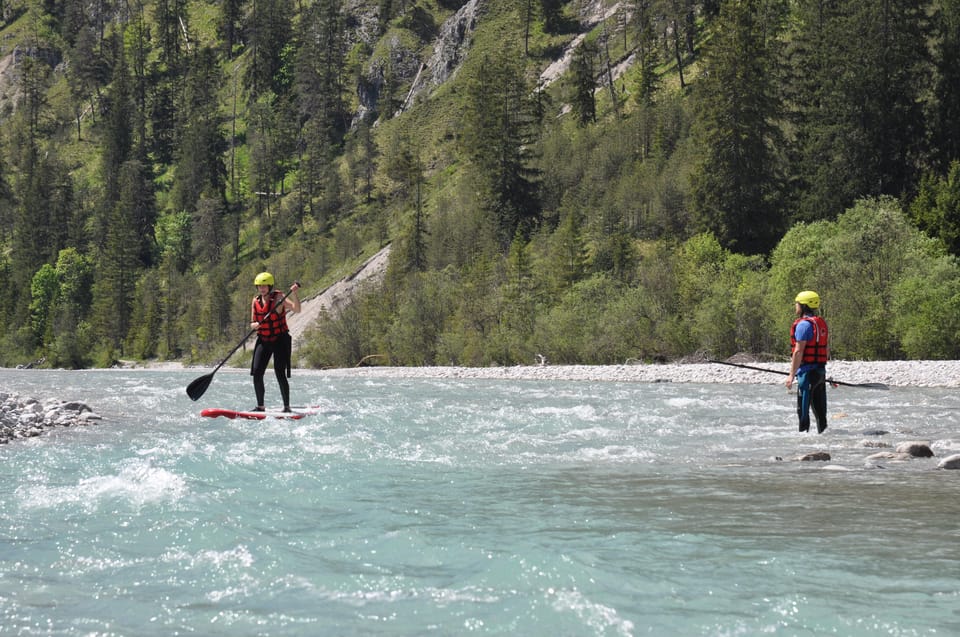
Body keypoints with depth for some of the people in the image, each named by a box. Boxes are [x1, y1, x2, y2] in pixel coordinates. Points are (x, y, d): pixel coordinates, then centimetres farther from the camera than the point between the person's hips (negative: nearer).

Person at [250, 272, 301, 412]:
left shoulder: (278, 298, -10)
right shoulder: (256, 301, 5)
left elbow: (297, 309, -22)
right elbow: (252, 323, 7)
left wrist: (294, 294, -37)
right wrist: (254, 325, -16)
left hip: (280, 341, -5)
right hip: (263, 341, 5)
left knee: (280, 374, -9)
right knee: (257, 373, -3)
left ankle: (287, 407, -1)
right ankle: (260, 406, 7)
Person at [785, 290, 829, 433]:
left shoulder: (803, 324, -15)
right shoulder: (822, 323, 14)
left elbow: (798, 352, -19)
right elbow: (827, 349, 19)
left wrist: (791, 375, -17)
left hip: (807, 372, -9)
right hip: (821, 371, 9)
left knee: (803, 410, -6)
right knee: (820, 409, 13)